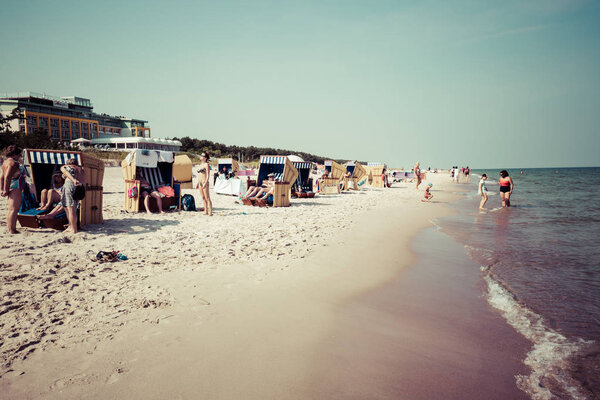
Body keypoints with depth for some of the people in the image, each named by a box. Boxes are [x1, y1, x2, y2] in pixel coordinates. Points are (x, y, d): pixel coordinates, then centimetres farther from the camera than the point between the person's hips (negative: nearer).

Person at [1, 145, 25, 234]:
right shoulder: (13, 163, -14)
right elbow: (7, 177, -22)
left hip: (11, 188, 11)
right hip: (15, 187, -11)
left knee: (11, 209, 17)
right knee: (14, 209, -10)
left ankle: (10, 229, 25)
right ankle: (12, 230, -11)